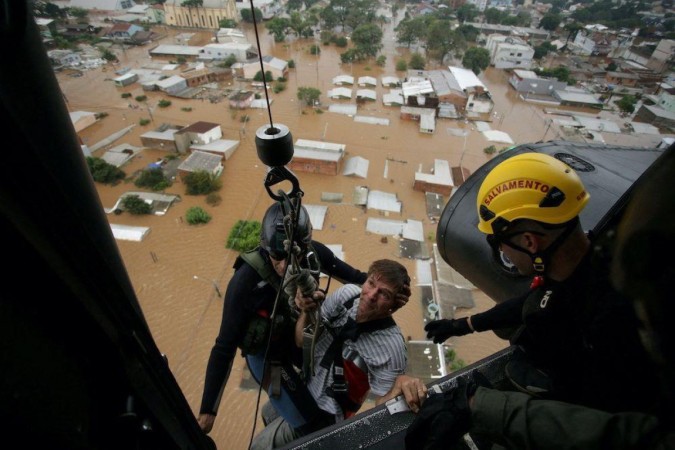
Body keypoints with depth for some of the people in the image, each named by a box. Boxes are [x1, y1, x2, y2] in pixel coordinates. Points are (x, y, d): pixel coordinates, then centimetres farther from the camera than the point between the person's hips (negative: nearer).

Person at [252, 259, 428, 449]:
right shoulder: (347, 293, -17)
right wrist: (306, 312, -28)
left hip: (324, 414, -6)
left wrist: (400, 383, -40)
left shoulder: (390, 346, -31)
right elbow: (302, 342, -8)